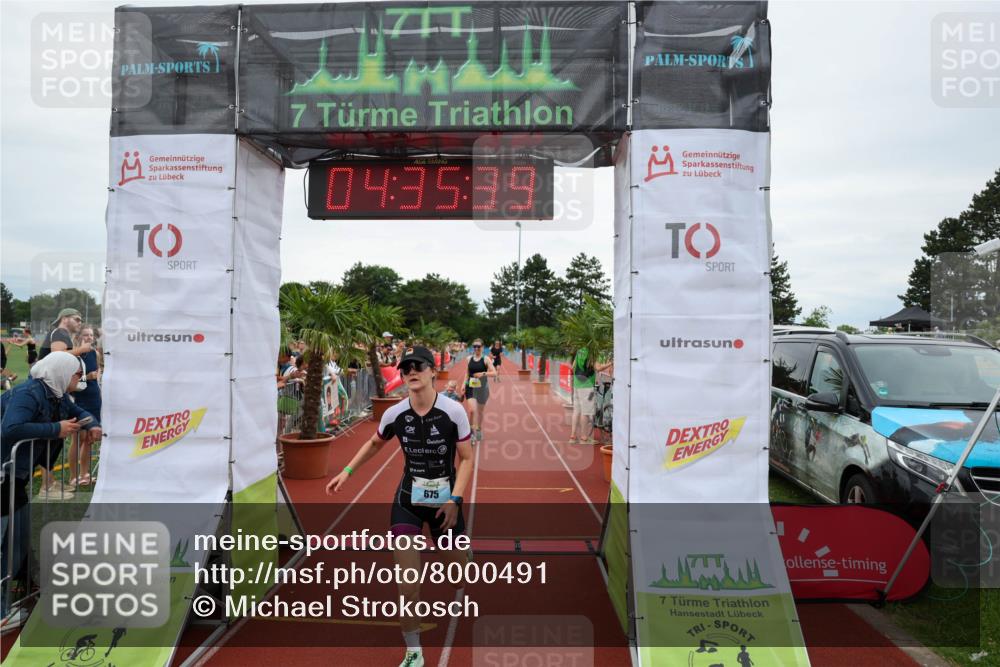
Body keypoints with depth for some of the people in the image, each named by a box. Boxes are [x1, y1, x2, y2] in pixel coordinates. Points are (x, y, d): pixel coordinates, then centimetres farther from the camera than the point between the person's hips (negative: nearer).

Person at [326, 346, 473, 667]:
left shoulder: (453, 411, -16)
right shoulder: (394, 414, -9)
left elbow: (466, 459, -8)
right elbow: (374, 443, 13)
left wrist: (455, 500, -15)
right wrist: (347, 471, 7)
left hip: (445, 500, -1)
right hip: (408, 500, 1)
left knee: (460, 580, 14)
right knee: (408, 585, -5)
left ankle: (464, 549, 52)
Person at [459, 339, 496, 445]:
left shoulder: (486, 359, -5)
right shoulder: (469, 359, 5)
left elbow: (494, 373, -10)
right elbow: (467, 374, 12)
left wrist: (483, 374, -22)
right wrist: (463, 385, 3)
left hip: (482, 388, -1)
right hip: (471, 387, 1)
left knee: (480, 411, 12)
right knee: (472, 410, -13)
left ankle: (479, 430, 33)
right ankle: (473, 433, -4)